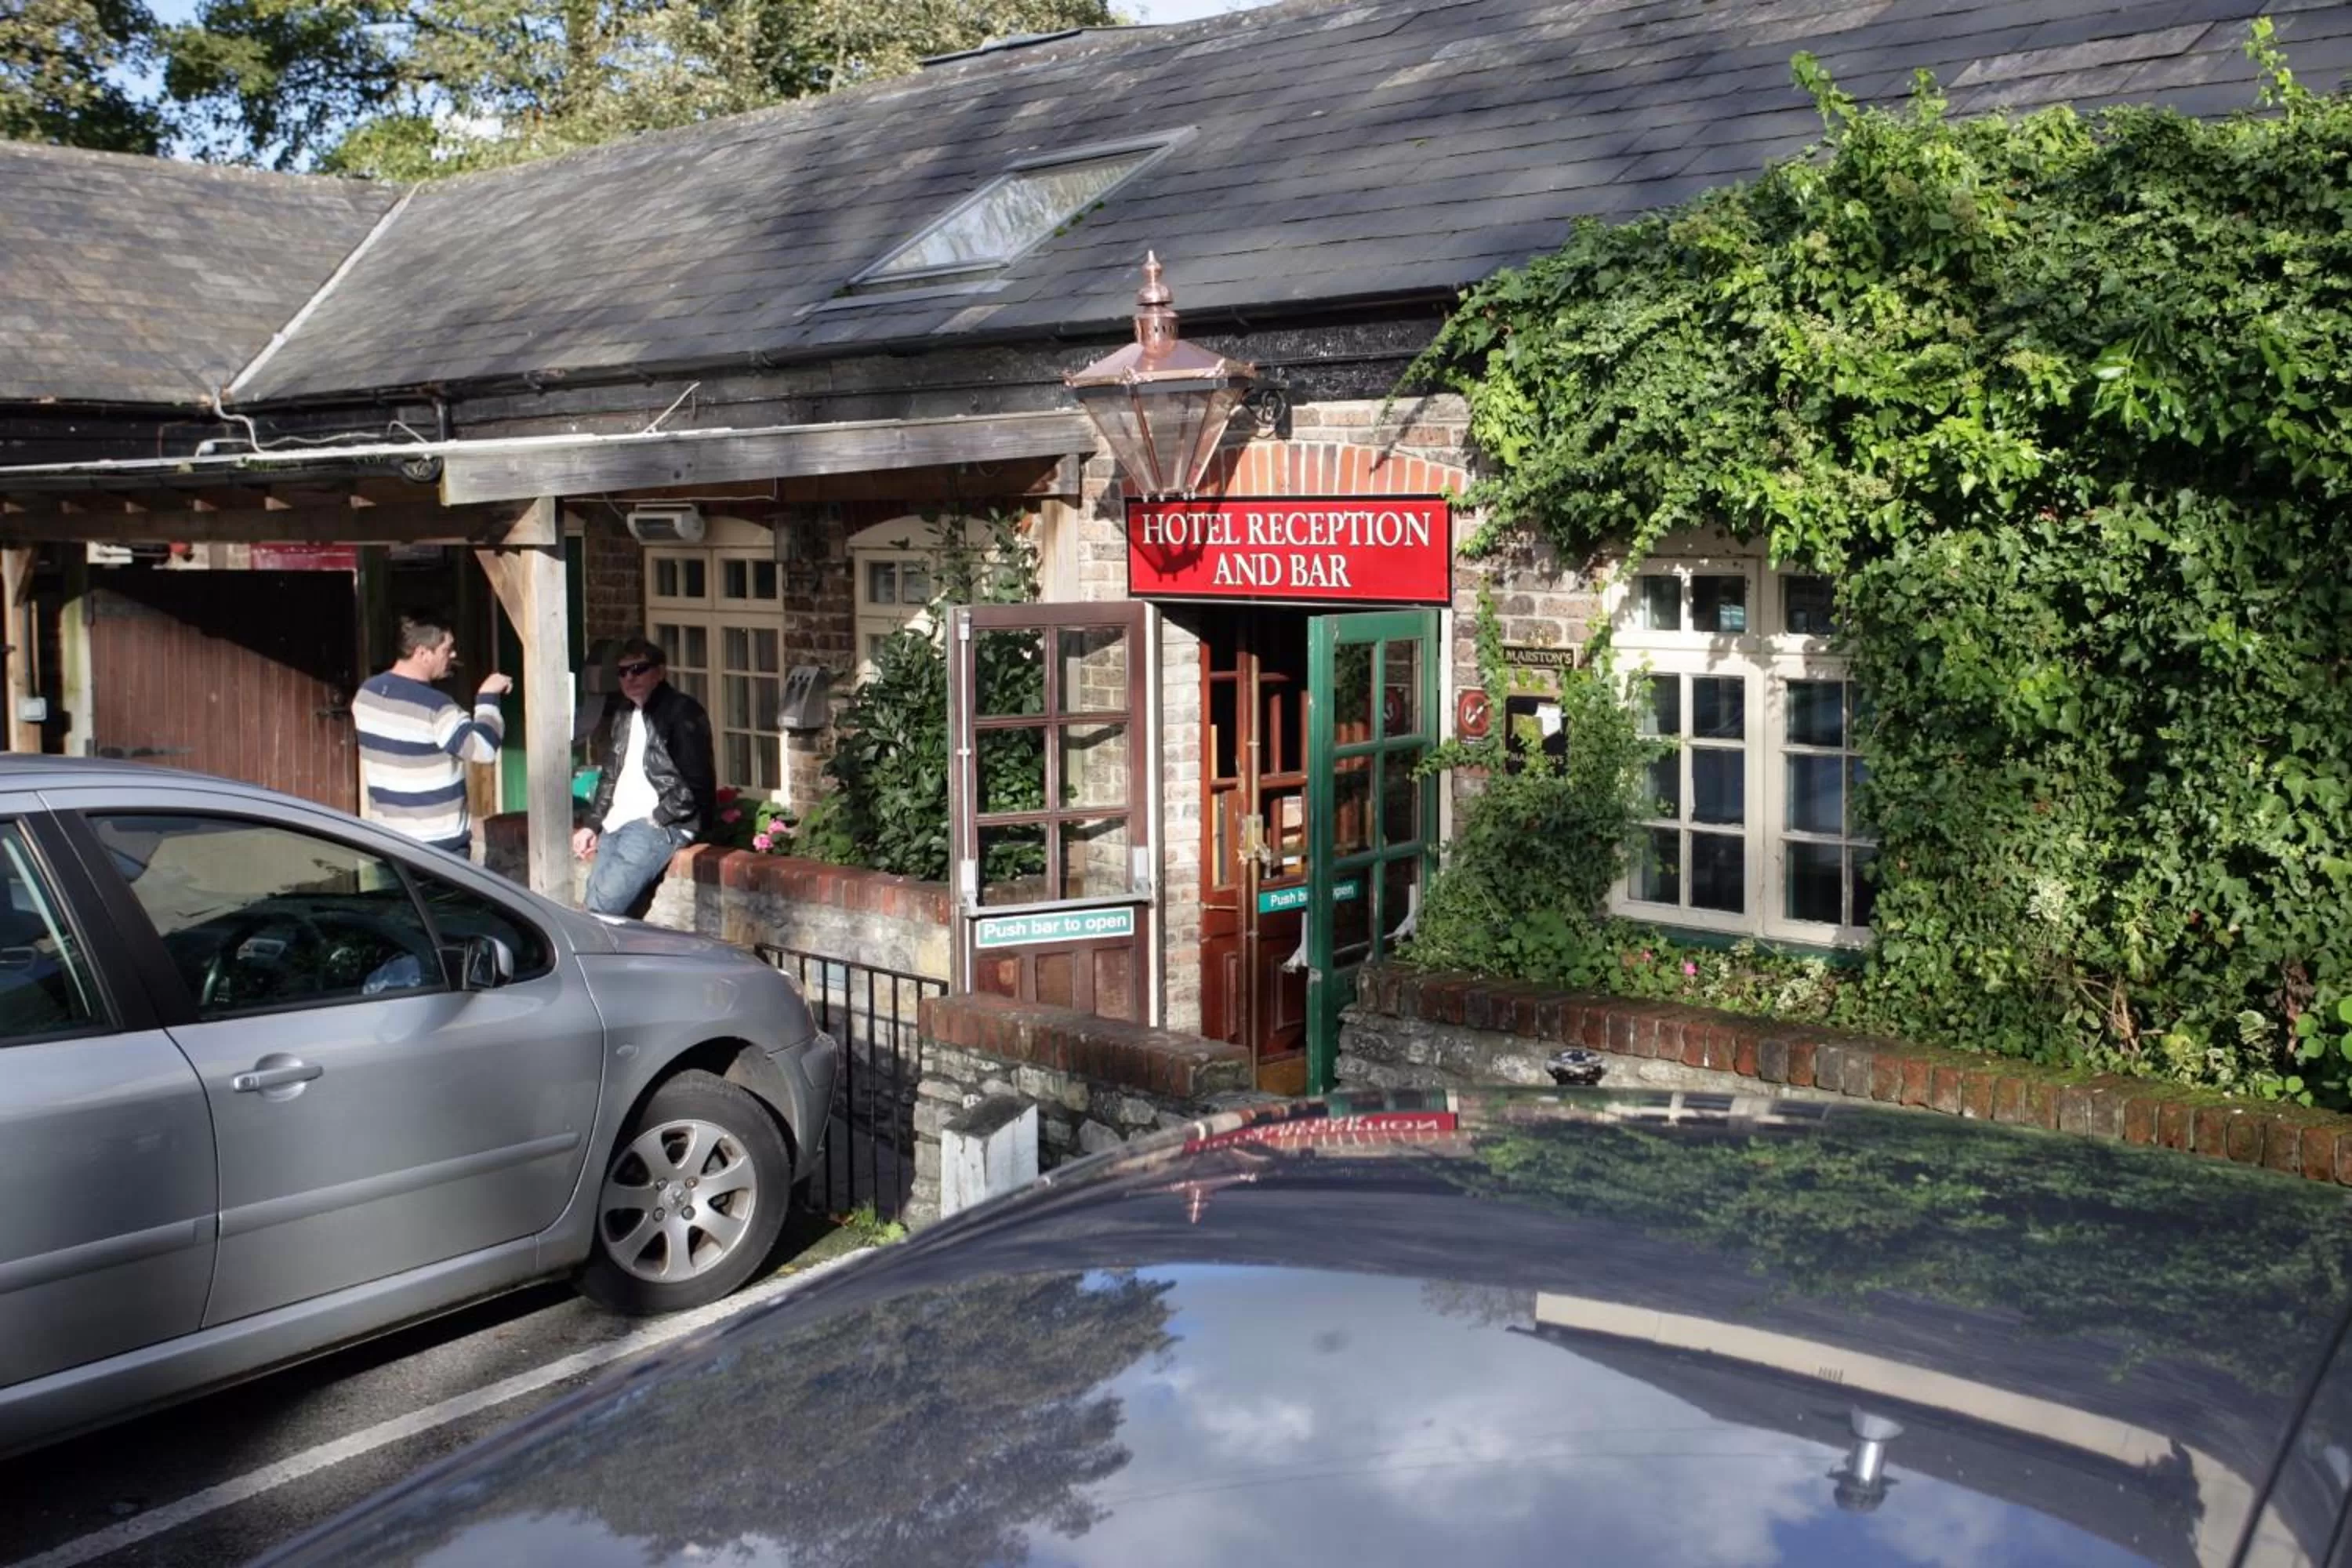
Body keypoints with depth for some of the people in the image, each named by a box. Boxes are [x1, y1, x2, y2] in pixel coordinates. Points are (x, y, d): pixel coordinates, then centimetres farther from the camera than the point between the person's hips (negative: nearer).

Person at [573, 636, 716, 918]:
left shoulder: (683, 713, -5)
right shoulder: (620, 713, 19)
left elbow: (697, 784, -11)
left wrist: (656, 820, -14)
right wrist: (592, 825, 14)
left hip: (662, 825, -7)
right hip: (616, 825, 7)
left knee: (599, 910, -23)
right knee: (595, 908, -9)